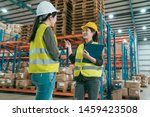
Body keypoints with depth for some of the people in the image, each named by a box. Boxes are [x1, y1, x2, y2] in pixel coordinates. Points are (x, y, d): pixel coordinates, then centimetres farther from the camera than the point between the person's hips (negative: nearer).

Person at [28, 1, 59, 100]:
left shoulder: (37, 31, 16)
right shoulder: (47, 29, -9)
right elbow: (55, 55, -11)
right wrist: (57, 52, 9)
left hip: (37, 73, 9)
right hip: (46, 73, -9)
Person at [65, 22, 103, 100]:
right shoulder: (80, 46, 17)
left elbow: (100, 62, -8)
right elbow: (73, 60, 14)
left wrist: (88, 57, -23)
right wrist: (69, 48, 11)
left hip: (92, 78, -4)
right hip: (80, 78, 5)